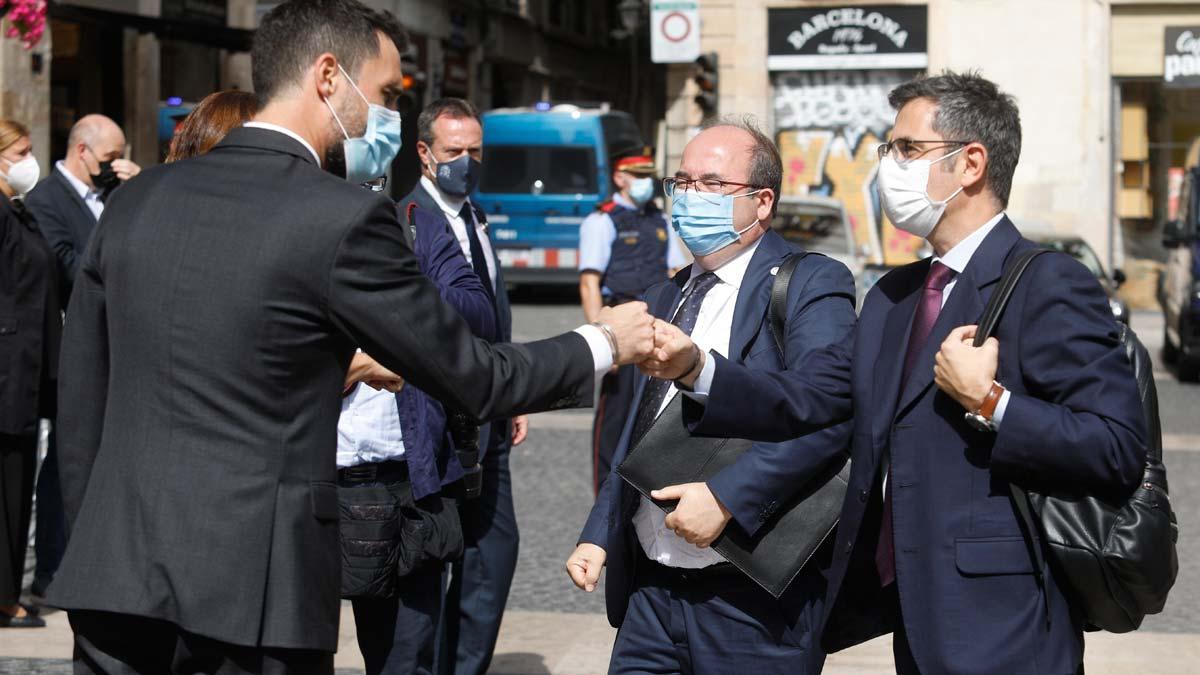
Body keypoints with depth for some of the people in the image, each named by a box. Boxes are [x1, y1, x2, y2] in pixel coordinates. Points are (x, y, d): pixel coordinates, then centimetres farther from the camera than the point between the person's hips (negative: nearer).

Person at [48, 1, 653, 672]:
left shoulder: (136, 199, 7)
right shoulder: (345, 219, -10)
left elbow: (81, 400, 11)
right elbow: (473, 379, -3)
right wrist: (604, 342, 13)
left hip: (113, 572, 6)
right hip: (247, 591, -5)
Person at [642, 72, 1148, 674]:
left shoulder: (1049, 286, -11)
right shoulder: (893, 296, 15)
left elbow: (1118, 450, -19)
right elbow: (803, 400, 7)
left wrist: (987, 402, -22)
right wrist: (695, 368, -6)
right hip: (914, 615, 8)